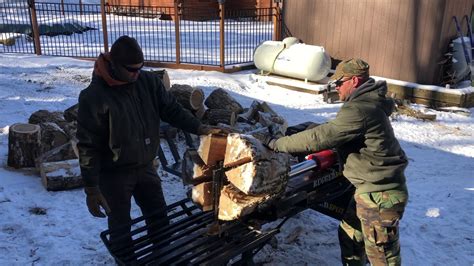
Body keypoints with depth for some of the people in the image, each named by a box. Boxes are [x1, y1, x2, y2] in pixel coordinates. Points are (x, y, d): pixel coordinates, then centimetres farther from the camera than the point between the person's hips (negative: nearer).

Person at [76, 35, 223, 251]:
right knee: (120, 227, 11)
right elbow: (88, 146, -18)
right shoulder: (94, 96, -20)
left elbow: (171, 109, 3)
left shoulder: (149, 82, -5)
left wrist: (198, 128, -12)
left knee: (160, 219, 19)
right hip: (115, 174, -5)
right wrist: (91, 188, -17)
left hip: (146, 167, 5)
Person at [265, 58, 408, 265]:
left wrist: (277, 144, -17)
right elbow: (333, 130, 17)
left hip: (381, 194, -10)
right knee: (350, 234, 22)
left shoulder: (359, 110, -23)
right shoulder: (366, 103, 10)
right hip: (372, 188, 10)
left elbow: (321, 137, -24)